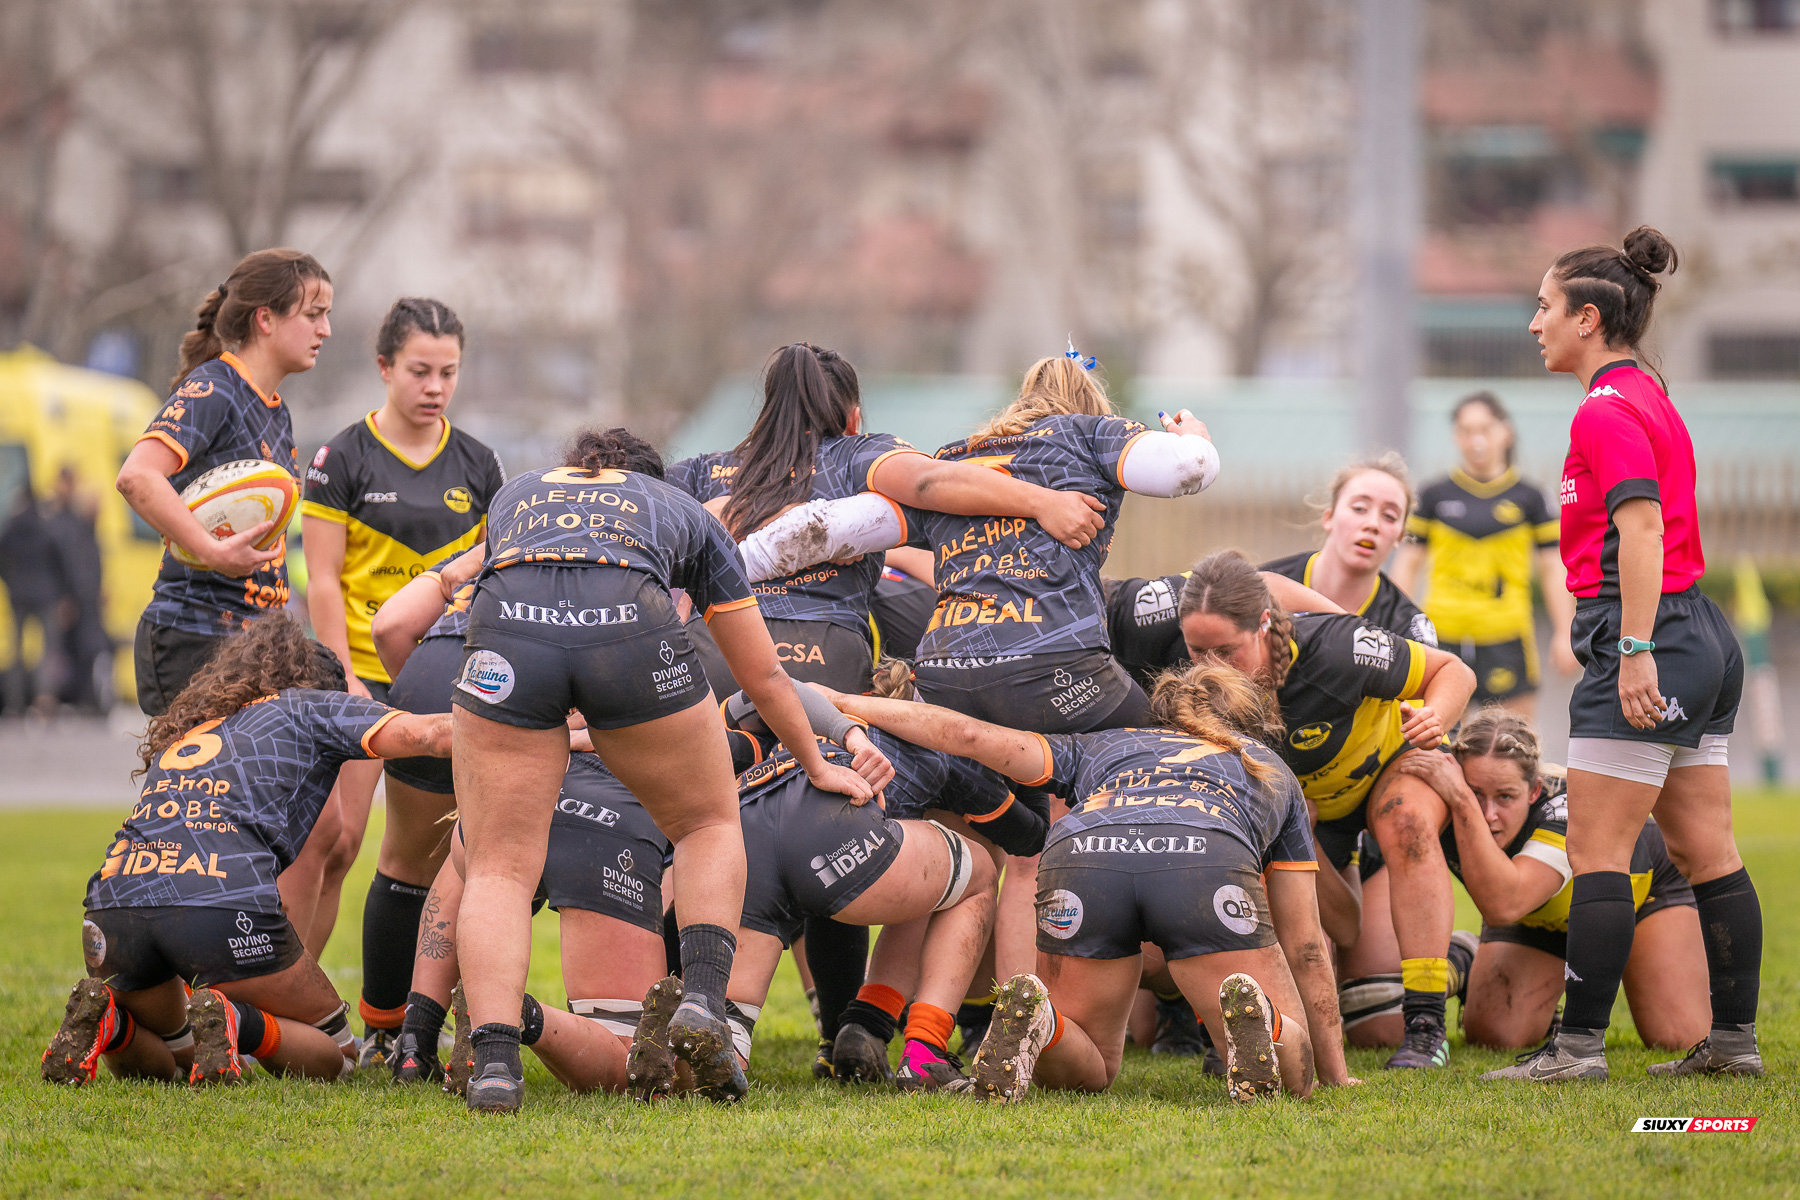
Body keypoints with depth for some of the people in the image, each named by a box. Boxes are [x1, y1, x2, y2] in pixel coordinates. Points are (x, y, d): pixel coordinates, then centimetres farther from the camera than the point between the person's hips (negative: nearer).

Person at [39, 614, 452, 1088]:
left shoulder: (182, 729, 36)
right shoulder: (308, 707, 21)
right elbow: (421, 734, 6)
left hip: (113, 902, 5)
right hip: (224, 905, -5)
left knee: (161, 1062, 30)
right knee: (332, 1054, 15)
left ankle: (107, 1020, -2)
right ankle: (233, 1022, -14)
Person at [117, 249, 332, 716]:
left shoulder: (275, 412, 18)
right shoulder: (211, 389, -10)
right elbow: (137, 477, -27)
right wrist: (213, 552, -28)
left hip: (252, 642, 9)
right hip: (195, 640, -9)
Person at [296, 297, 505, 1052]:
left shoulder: (476, 466, 11)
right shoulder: (343, 459, -2)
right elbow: (323, 580, -4)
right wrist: (344, 679, -12)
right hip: (364, 675, -4)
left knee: (421, 855, 6)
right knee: (332, 842, -15)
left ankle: (385, 1026, 15)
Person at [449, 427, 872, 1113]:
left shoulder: (515, 494, 41)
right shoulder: (684, 512, 36)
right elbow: (764, 678, 40)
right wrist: (817, 766, 56)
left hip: (506, 625, 1)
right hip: (630, 627, 0)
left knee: (499, 868, 7)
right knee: (711, 825, 22)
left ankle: (494, 1062, -12)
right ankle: (703, 999, 2)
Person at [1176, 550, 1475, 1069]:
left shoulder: (1334, 649, -38)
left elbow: (1453, 671, -23)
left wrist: (1436, 715, -43)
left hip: (1397, 755, -3)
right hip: (1311, 799, 3)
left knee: (1407, 826, -35)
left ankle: (1426, 1026, -33)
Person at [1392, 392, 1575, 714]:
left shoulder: (1527, 497, 5)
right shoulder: (1436, 495, 7)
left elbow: (1553, 568, 8)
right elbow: (1408, 562, 12)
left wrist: (1562, 634, 2)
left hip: (1506, 638, -1)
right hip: (1443, 634, 1)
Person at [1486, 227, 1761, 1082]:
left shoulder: (1608, 411, -12)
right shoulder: (1647, 398, 18)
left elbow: (1642, 529, -22)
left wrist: (1636, 650, -26)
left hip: (1648, 635, -10)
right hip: (1705, 642, 10)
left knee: (1597, 852, -7)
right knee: (1707, 852, 9)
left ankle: (1580, 1044, -7)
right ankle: (1734, 1036, 11)